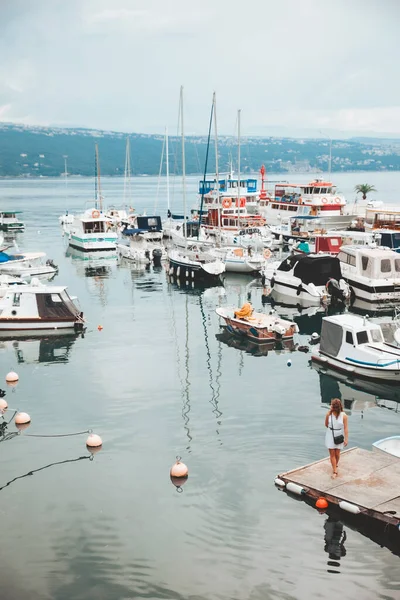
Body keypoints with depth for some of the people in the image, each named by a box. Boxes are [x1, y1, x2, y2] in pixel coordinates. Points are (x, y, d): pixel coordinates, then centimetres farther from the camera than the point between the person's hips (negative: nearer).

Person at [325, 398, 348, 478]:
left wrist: (346, 439, -12)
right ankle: (335, 471, 7)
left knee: (337, 453, 10)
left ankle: (335, 465, 40)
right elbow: (326, 425, 3)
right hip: (330, 435, 1)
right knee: (332, 453, 0)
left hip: (339, 436, -1)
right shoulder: (329, 414, -13)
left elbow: (346, 428, -13)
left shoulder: (343, 415, -17)